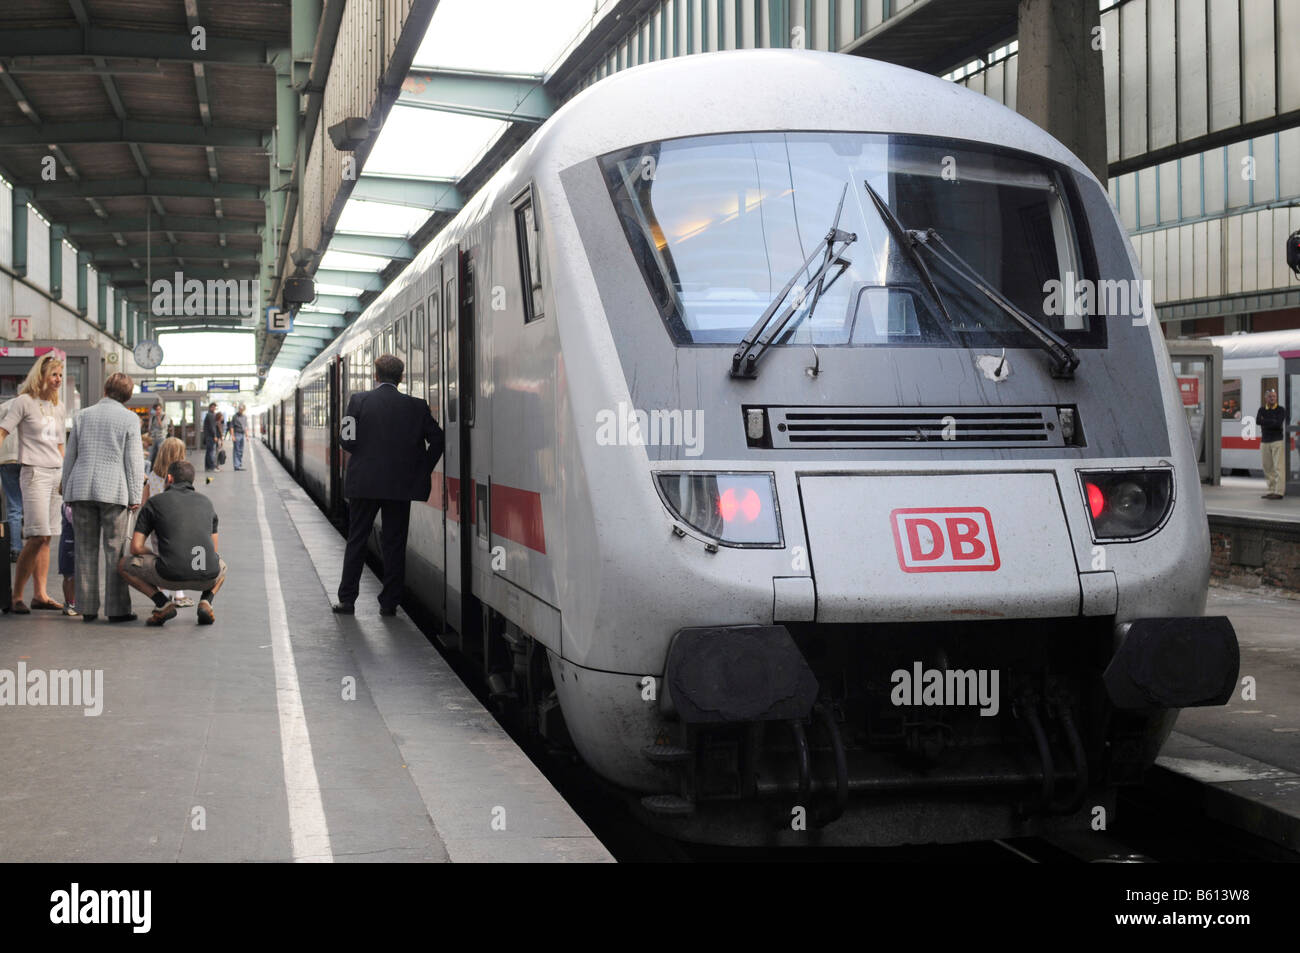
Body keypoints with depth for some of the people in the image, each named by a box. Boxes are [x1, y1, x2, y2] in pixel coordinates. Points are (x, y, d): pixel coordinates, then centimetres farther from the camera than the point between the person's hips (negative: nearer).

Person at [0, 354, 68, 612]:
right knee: (37, 536, -14)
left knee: (46, 537, 5)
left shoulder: (57, 408, 18)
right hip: (35, 472, -7)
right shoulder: (23, 402, -2)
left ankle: (40, 594, 6)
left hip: (56, 475, 7)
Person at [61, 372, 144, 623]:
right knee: (115, 551, 0)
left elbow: (70, 457, 13)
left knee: (86, 550, 7)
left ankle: (87, 608, 8)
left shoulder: (82, 416, 11)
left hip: (81, 489, 3)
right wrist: (135, 496, -1)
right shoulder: (129, 419, 0)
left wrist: (67, 492, 20)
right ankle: (117, 609, -1)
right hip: (113, 490, -3)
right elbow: (134, 460, -4)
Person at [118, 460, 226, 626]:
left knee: (124, 565, 24)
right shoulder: (206, 502, 21)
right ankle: (206, 602, 10)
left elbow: (136, 547, 8)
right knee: (221, 566, 41)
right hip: (206, 578, 3)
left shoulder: (154, 502, 11)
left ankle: (162, 604, 4)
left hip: (172, 575, -3)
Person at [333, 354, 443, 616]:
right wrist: (423, 471, 9)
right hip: (401, 485, 1)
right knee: (395, 544, 7)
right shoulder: (415, 406, 0)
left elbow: (347, 440, -8)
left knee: (356, 541, 10)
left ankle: (346, 599, 12)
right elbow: (437, 439, -2)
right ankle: (389, 602, 7)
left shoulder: (359, 401, -4)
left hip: (363, 483, 0)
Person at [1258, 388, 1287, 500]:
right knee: (1268, 468, 5)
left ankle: (1279, 492, -12)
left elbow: (1279, 423, -15)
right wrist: (1272, 421, -13)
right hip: (1265, 441, 5)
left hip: (1277, 441, -5)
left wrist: (1265, 422, -9)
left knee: (1279, 467, -9)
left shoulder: (1281, 409, 0)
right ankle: (1272, 491, 11)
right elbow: (1258, 421, -7)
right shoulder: (1262, 410, 12)